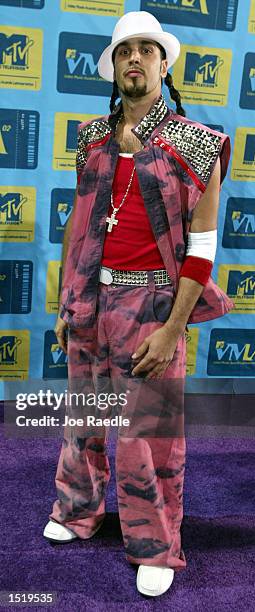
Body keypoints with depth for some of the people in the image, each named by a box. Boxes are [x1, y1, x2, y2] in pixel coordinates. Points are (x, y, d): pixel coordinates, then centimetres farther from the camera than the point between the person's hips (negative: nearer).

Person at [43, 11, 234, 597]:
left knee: (149, 433, 4)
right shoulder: (93, 138, 9)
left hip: (151, 302, -4)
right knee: (84, 417, 17)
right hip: (89, 299, 5)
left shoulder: (195, 144, -5)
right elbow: (77, 224, 13)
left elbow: (202, 245, -9)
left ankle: (157, 549, 24)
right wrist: (66, 304, 12)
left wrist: (172, 328, -15)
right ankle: (77, 511, 40)